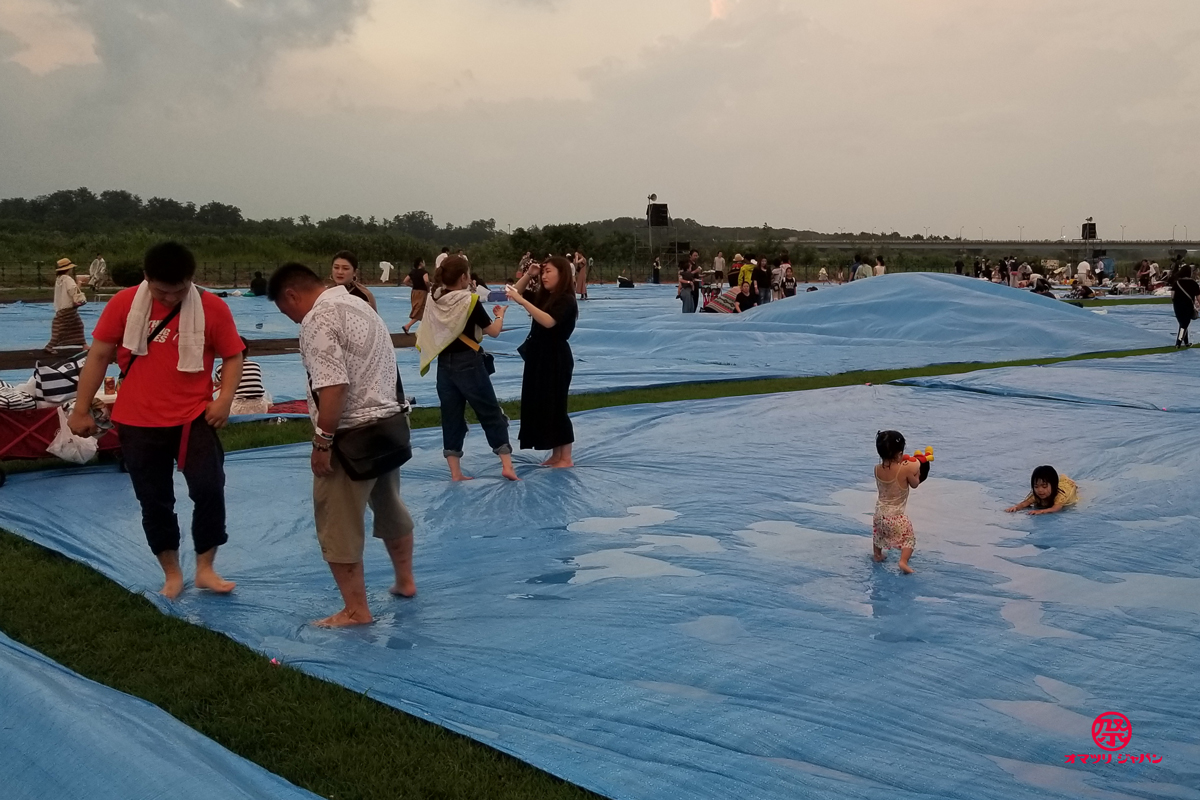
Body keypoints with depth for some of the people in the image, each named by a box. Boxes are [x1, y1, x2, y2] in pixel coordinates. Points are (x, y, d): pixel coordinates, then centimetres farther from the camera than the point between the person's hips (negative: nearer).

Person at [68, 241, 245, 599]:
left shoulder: (213, 308, -8)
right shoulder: (124, 303, -5)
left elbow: (232, 356, 2)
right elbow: (99, 356, 2)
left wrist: (225, 398, -13)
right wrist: (81, 410, 4)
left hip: (193, 418, -1)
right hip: (138, 422, 1)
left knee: (209, 489, -10)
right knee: (154, 500, 9)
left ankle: (205, 569, 8)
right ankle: (171, 573, 26)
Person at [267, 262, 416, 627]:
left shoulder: (318, 320, -16)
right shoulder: (359, 305, 13)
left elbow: (333, 387, -26)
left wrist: (322, 441, -19)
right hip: (390, 425, 10)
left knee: (339, 525, 2)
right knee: (390, 507, 25)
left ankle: (356, 610, 10)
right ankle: (405, 581, 41)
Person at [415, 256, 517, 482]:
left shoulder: (433, 300, 1)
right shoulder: (470, 300, -14)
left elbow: (428, 333, 13)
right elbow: (494, 331, -7)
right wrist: (500, 315, 10)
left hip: (444, 364, 5)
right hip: (468, 363, -5)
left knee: (451, 417, 10)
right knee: (491, 412, 5)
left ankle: (455, 472, 11)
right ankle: (507, 464, 2)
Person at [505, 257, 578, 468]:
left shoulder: (566, 300, -15)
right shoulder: (543, 296, 11)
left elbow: (548, 321, -30)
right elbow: (517, 291, 19)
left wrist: (522, 301, -33)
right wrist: (529, 275, 2)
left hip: (556, 359, -9)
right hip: (538, 357, 9)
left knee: (555, 406, -5)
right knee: (538, 405, 11)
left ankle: (566, 458, 5)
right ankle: (555, 455, 22)